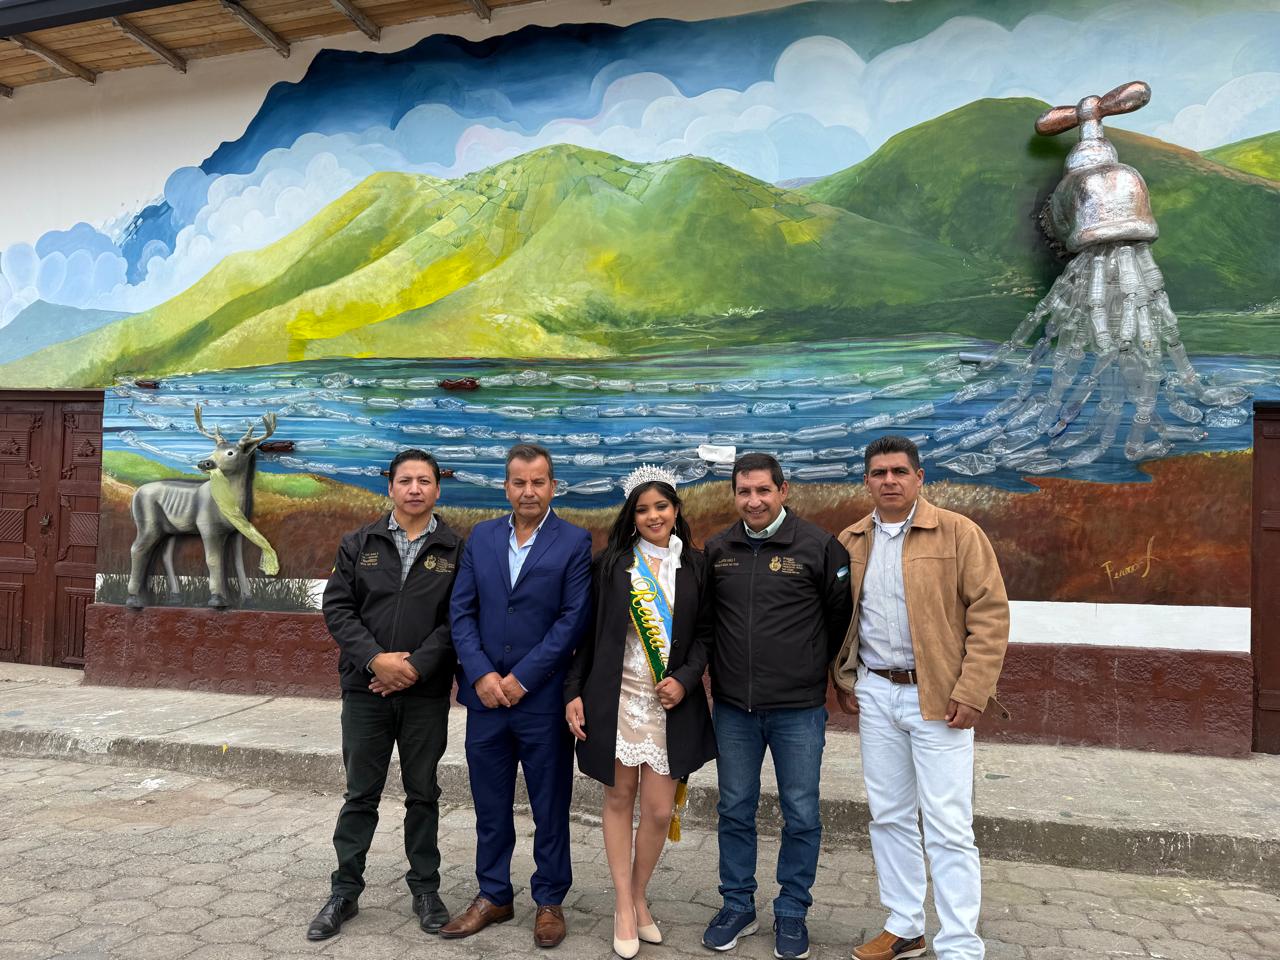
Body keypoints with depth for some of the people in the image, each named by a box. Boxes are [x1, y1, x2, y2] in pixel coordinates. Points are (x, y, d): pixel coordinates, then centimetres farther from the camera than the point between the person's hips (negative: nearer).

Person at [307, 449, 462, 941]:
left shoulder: (455, 550, 0)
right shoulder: (359, 544, 5)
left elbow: (457, 618, -5)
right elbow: (337, 608, -1)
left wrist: (416, 666, -16)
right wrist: (376, 659, -13)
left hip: (426, 692, -1)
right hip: (365, 688, 1)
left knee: (423, 793, 11)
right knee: (360, 794, 11)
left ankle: (425, 889, 26)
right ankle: (345, 891, 26)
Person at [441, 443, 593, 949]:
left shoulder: (575, 542, -6)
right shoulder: (481, 537, 6)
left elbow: (574, 619, -11)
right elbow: (461, 611, 2)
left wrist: (521, 679, -13)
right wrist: (481, 674, -10)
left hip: (544, 699, -3)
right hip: (485, 696, 4)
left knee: (550, 808, 10)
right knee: (489, 805, 15)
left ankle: (549, 900, 29)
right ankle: (493, 896, 34)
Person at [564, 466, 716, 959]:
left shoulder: (696, 567, 5)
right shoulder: (610, 563, 2)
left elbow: (703, 634, 6)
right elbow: (587, 632, 3)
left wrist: (685, 680, -9)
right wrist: (574, 692, -2)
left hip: (671, 701, 1)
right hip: (616, 697, -1)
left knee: (659, 810, 2)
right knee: (619, 798, 8)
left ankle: (639, 897, 26)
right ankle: (623, 905, 23)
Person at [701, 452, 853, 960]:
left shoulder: (819, 545, -7)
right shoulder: (716, 549, 4)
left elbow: (841, 615, 1)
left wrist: (815, 668, 8)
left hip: (798, 708, -3)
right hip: (732, 707, 3)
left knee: (801, 814, 9)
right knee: (735, 810, 14)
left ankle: (792, 911, 29)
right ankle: (737, 905, 32)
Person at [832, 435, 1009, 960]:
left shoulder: (958, 533, -7)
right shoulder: (851, 542, 7)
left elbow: (990, 613, -9)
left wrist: (971, 692, -14)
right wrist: (845, 681, 8)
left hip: (938, 698, -4)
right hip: (875, 694, 5)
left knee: (948, 827, -1)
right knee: (889, 816, 14)